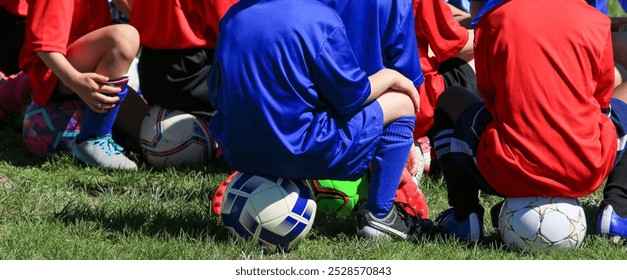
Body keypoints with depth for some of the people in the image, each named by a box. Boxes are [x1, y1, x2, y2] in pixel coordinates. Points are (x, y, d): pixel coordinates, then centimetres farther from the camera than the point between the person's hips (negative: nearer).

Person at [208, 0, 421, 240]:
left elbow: (216, 94, 11)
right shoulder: (321, 20, -16)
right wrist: (390, 76, 9)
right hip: (300, 155, -7)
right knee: (403, 103, 9)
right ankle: (380, 216, 11)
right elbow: (352, 98, -11)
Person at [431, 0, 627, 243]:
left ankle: (464, 218, 19)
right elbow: (601, 98, 14)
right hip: (586, 176, 1)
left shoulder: (493, 21, 2)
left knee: (449, 102, 28)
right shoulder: (596, 21, 2)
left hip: (508, 177, -1)